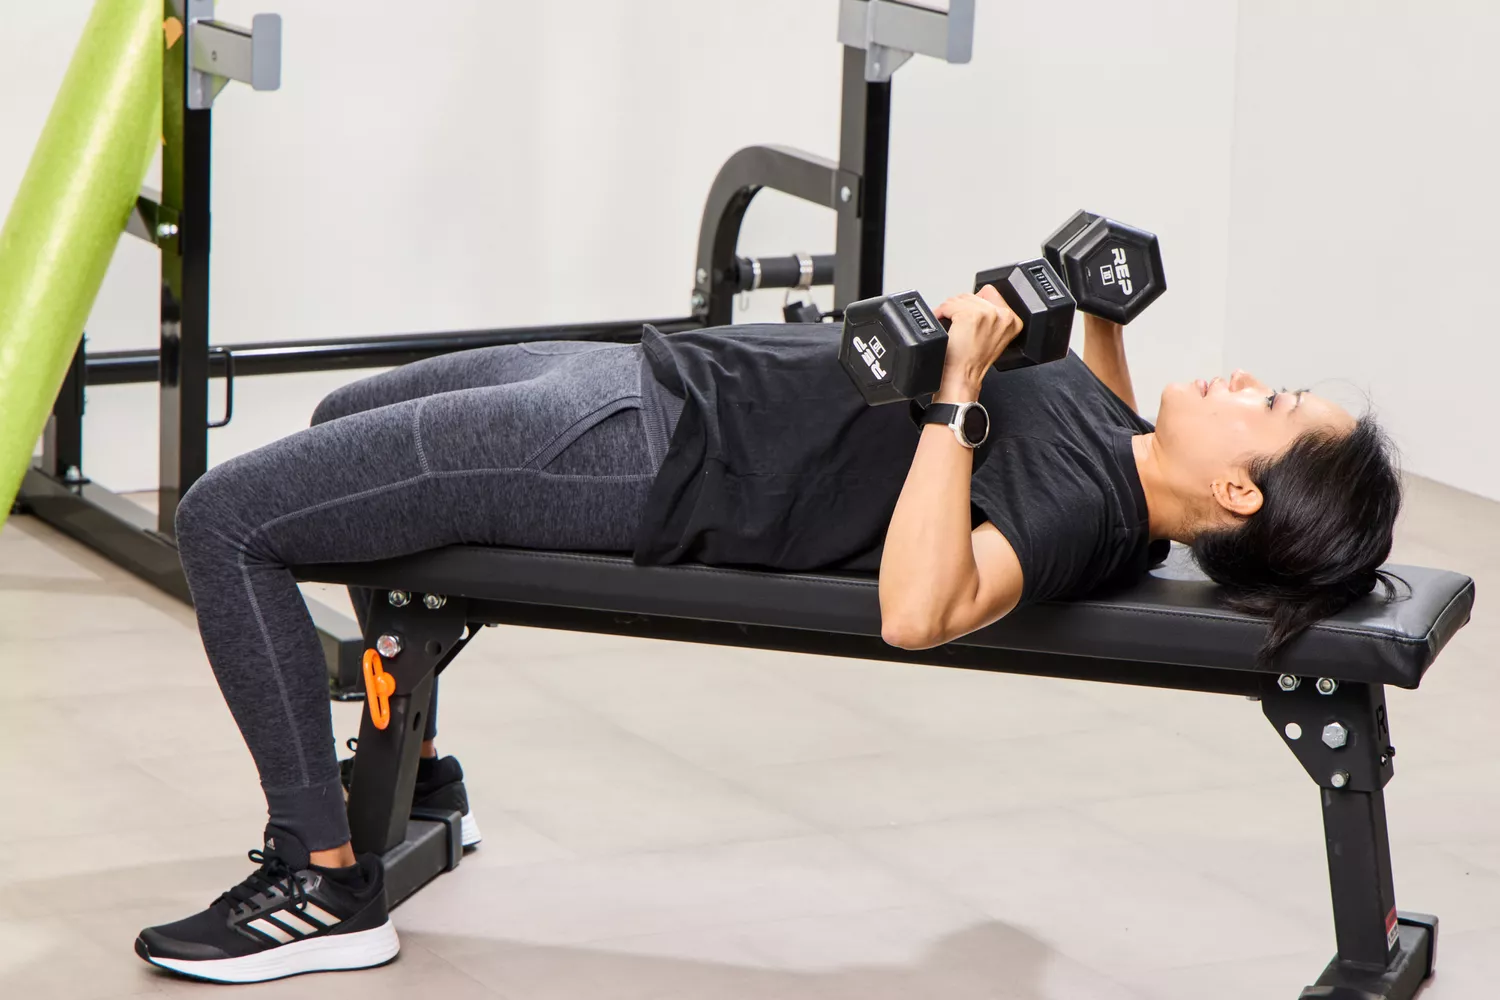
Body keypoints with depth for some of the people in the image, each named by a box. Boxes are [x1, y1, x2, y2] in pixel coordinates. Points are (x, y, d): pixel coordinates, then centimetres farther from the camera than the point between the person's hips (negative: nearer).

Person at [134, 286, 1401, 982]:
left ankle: (328, 888, 0)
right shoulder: (1121, 460, 0)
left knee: (228, 518, -11)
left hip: (629, 455, -9)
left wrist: (963, 390, -41)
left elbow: (918, 610, -45)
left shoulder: (1073, 516, -25)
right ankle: (406, 770, 39)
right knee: (346, 419, 30)